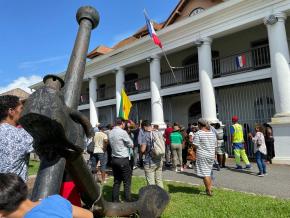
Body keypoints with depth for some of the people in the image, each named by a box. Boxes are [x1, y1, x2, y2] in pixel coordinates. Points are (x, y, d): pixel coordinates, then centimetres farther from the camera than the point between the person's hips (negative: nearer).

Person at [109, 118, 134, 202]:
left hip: (114, 159, 7)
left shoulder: (111, 133, 6)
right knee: (127, 182, 4)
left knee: (117, 181, 14)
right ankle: (128, 200, 9)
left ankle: (115, 200, 20)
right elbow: (131, 145, -7)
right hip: (123, 160, -7)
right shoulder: (123, 132, -16)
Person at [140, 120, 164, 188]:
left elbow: (142, 150, -18)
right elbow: (163, 145, 12)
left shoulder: (146, 135, -16)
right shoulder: (159, 133, 2)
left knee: (151, 183, 4)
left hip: (150, 162, -6)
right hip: (159, 161, 6)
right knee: (159, 181, 18)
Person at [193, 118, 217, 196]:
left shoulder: (198, 133, -13)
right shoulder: (212, 133, 6)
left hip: (202, 155, -6)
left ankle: (209, 191, 4)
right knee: (209, 172, 19)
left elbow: (195, 145, -16)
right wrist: (213, 154, 19)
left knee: (204, 173, 1)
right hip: (211, 155, 7)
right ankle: (208, 188, 28)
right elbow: (215, 145, 10)